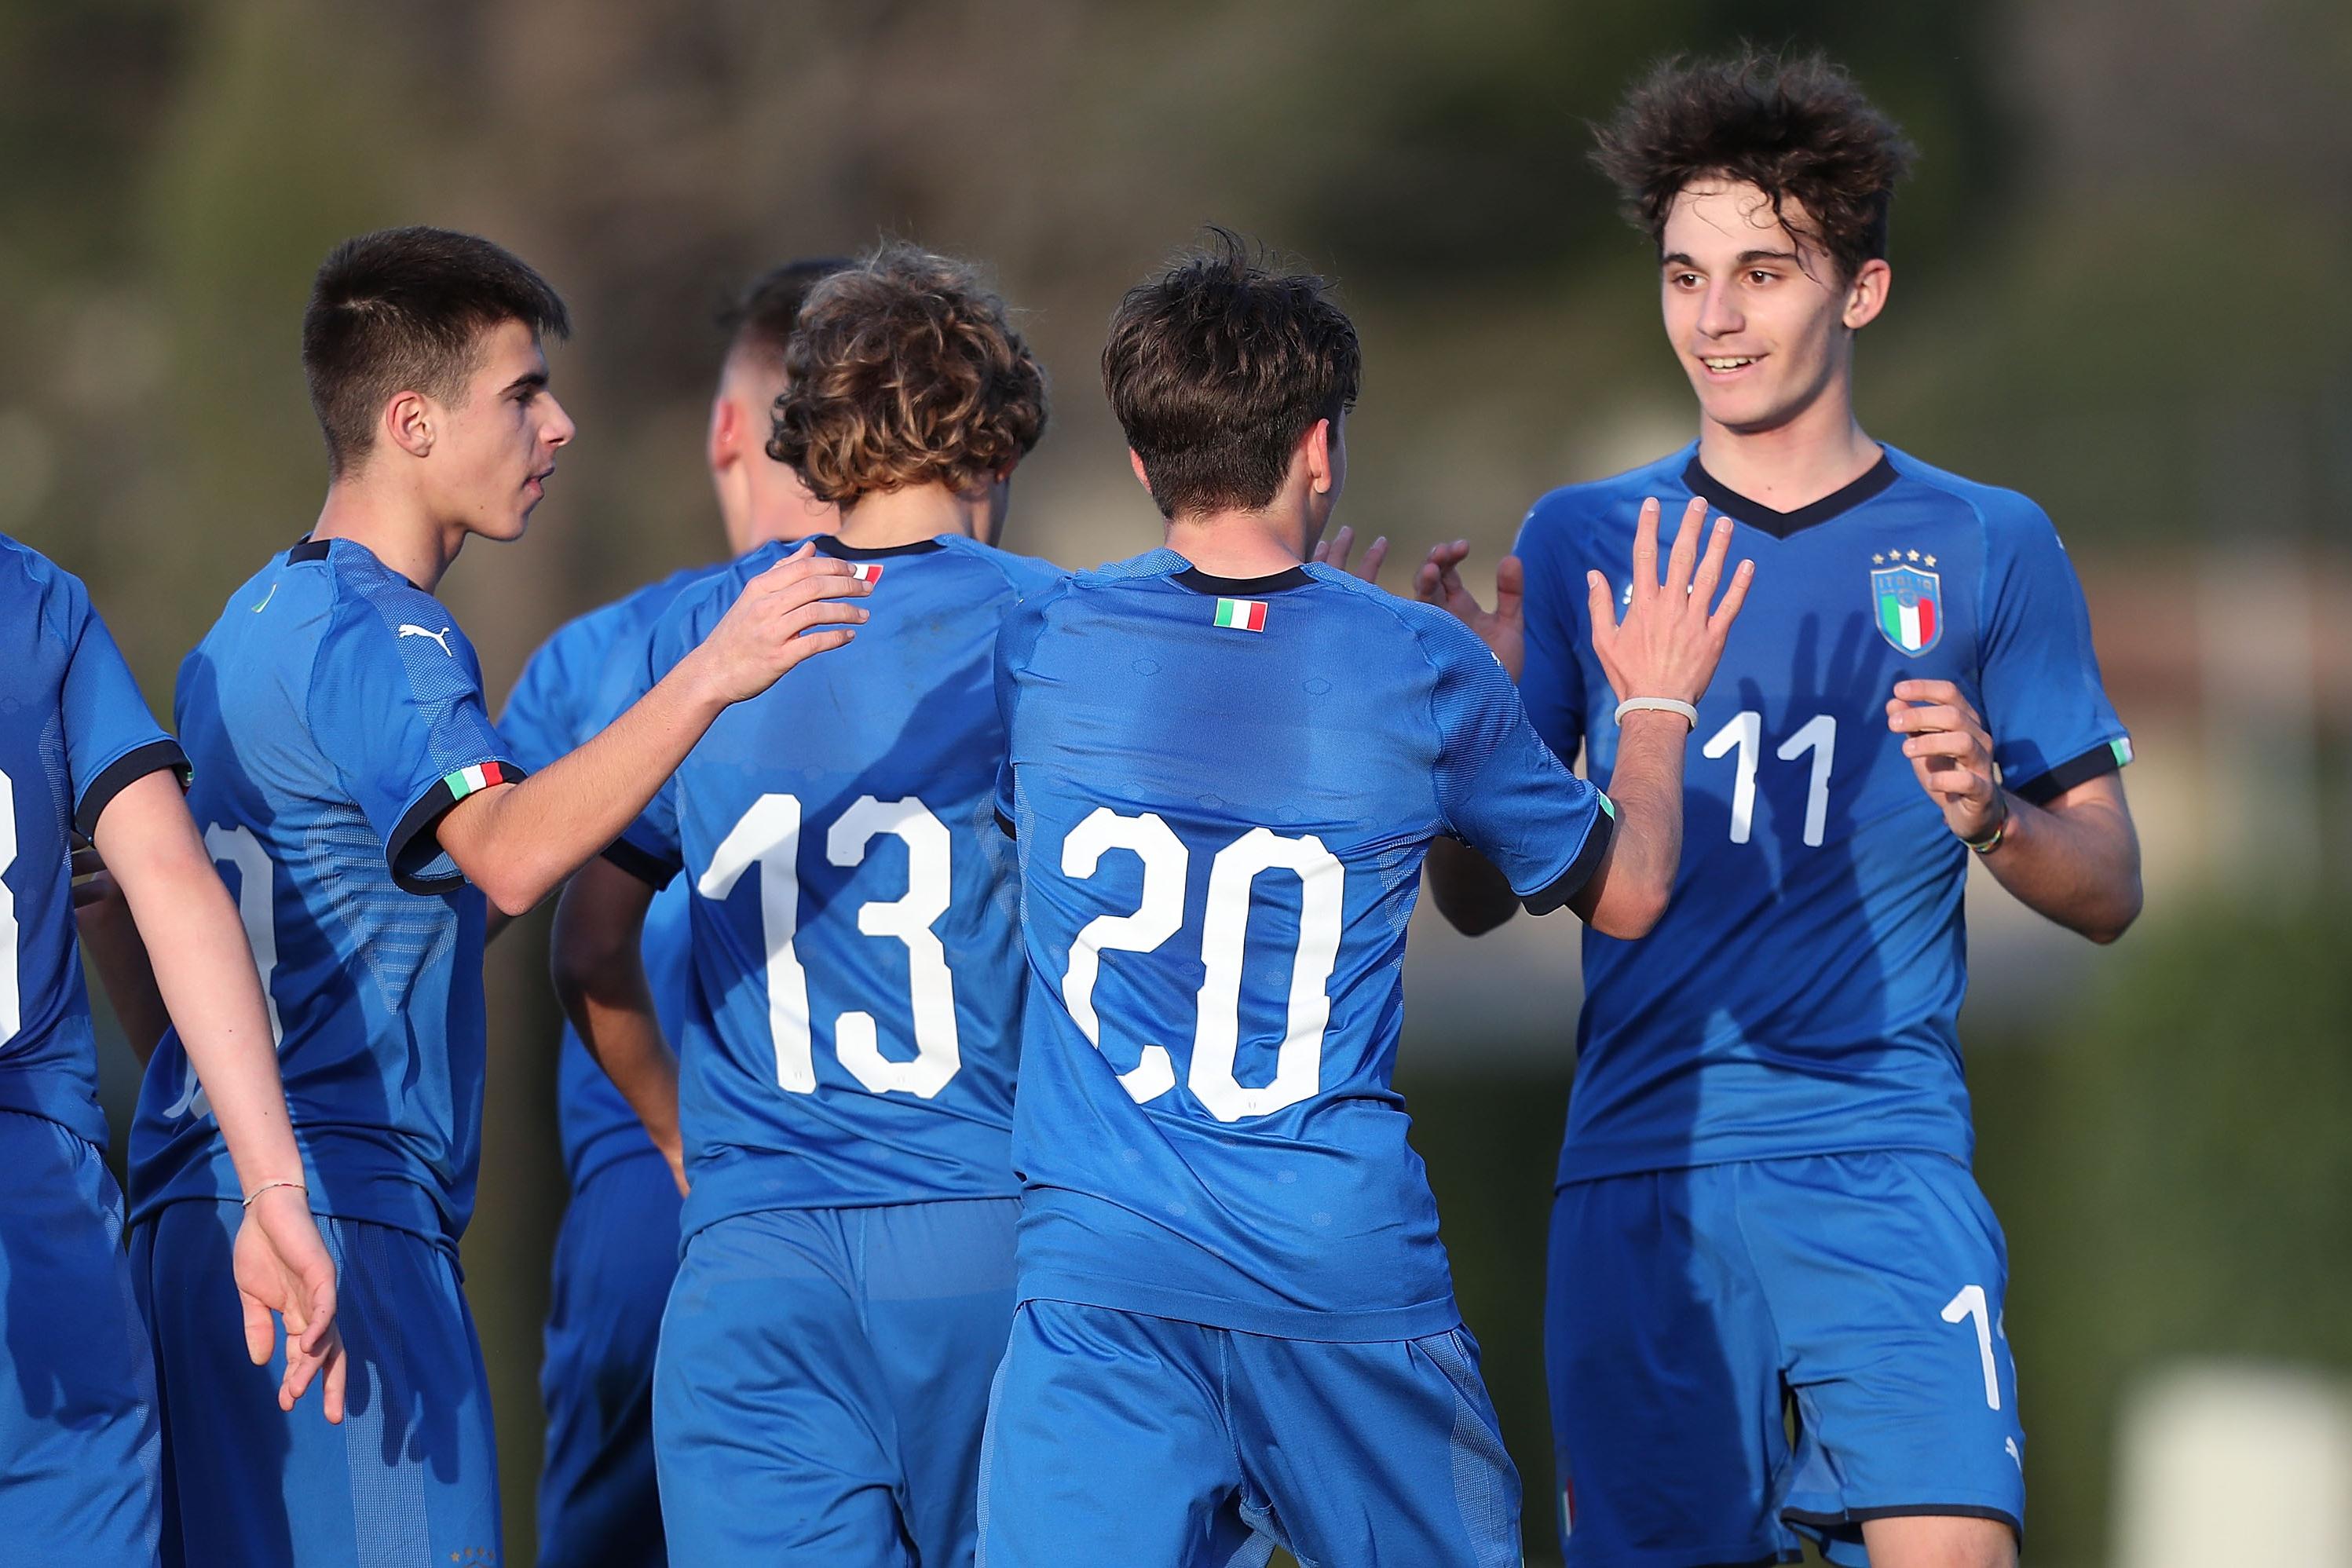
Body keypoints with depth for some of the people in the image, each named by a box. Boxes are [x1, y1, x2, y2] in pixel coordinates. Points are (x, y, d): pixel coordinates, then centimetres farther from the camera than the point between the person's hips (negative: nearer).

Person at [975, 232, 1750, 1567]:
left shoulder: (1043, 649, 0)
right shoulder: (1420, 670, -2)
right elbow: (1625, 891, 13)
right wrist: (1657, 706, 34)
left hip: (1101, 1284, 0)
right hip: (1354, 1284, 0)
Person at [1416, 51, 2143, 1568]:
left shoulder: (1985, 547, 7)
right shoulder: (1584, 543, 10)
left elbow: (2109, 891, 8)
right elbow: (1479, 898, 9)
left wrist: (1993, 813, -13)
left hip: (1884, 1158, -2)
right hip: (1642, 1163, 2)